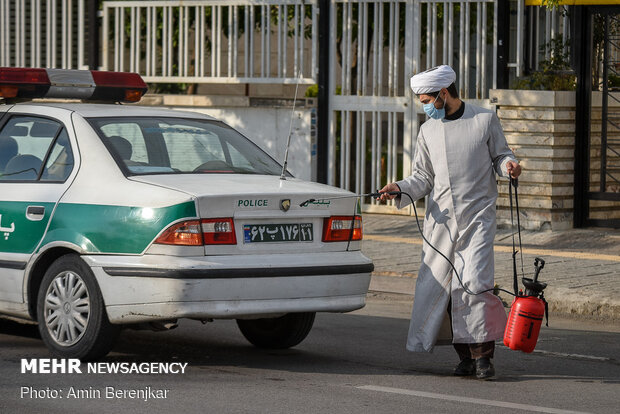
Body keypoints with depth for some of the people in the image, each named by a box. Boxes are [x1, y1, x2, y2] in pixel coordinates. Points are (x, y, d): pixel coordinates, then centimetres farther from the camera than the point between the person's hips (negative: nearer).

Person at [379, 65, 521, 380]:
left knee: (474, 283, -16)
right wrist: (400, 189, -5)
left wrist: (509, 165, -12)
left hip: (477, 215, -4)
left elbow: (499, 155, 10)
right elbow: (423, 178, 13)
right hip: (440, 218, 4)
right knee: (438, 284, 0)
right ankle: (465, 355, 10)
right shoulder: (428, 131, 13)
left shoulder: (485, 120, 3)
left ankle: (482, 354, -8)